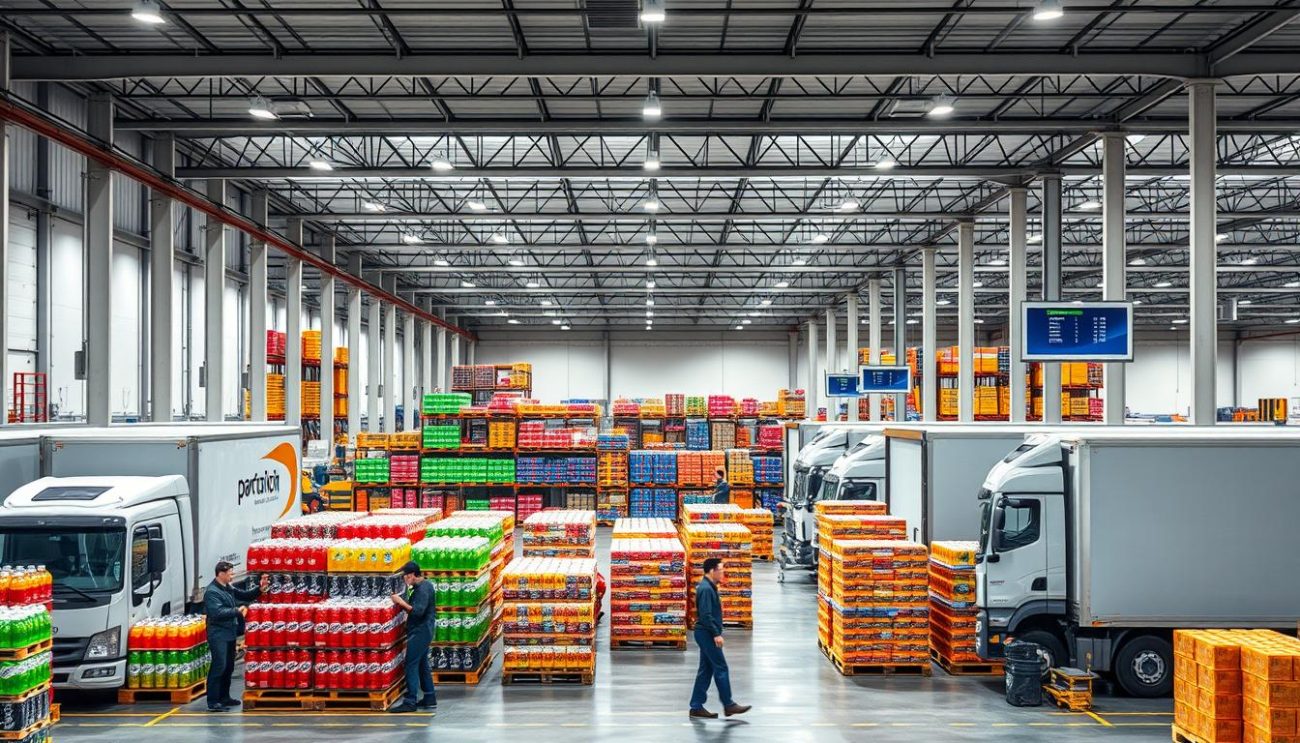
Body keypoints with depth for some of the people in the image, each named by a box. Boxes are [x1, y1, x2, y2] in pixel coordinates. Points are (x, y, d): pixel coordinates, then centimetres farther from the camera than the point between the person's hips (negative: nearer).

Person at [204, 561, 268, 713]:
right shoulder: (212, 592, -15)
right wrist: (237, 611, -19)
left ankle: (224, 697, 26)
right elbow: (218, 613, -25)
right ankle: (213, 702, -7)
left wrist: (260, 589, 3)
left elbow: (245, 596, 19)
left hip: (229, 634, 9)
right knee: (219, 667, -10)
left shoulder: (229, 588, 12)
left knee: (229, 667, 15)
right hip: (218, 635, -9)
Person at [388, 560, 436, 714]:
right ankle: (430, 699, 19)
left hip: (419, 632, -11)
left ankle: (410, 702, -9)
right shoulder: (423, 586, 15)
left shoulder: (423, 588, -17)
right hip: (422, 631, 11)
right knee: (422, 665, 14)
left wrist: (401, 602, -21)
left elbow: (418, 611, -25)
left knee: (411, 665, -9)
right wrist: (402, 601, 4)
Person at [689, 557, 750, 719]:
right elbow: (706, 615, -23)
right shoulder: (706, 589, -18)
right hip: (707, 634, -10)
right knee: (721, 669, -4)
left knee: (706, 670, 11)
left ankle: (696, 707, 13)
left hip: (706, 634, 10)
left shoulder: (708, 587, 15)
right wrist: (716, 634, -22)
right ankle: (728, 705, 3)